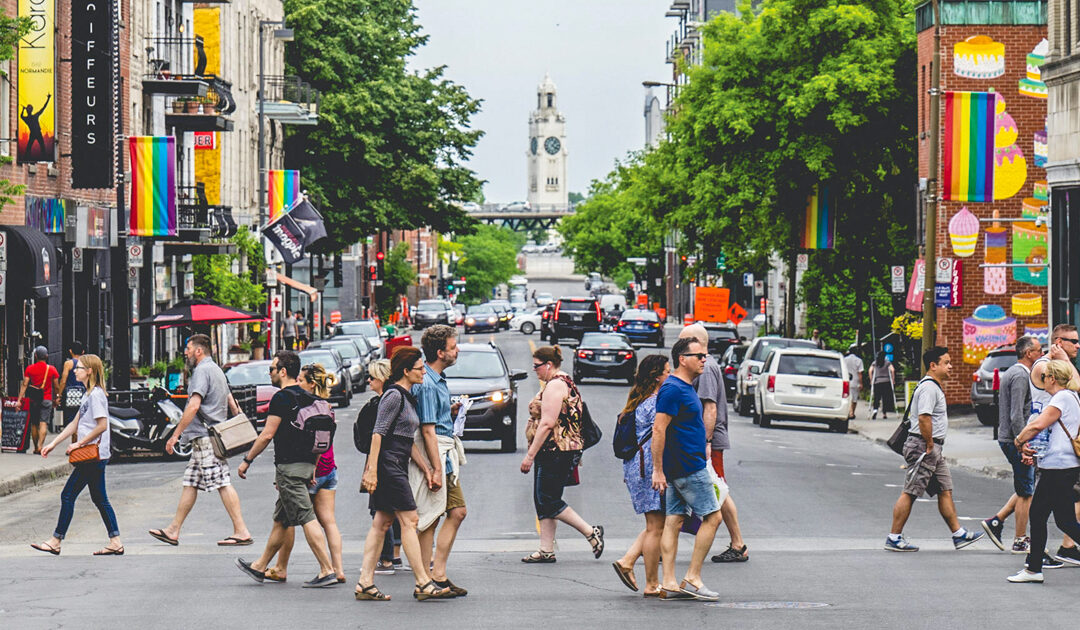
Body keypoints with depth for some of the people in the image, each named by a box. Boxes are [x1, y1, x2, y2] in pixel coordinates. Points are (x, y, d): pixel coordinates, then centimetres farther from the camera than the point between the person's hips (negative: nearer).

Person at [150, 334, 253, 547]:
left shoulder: (202, 371, -12)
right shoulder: (216, 370, 20)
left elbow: (194, 406, -22)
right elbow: (232, 404, 23)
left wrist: (175, 435, -21)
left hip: (205, 436, -11)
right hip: (214, 436, 11)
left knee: (223, 484, -11)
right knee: (190, 483, 12)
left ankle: (242, 532, -13)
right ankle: (173, 531, 16)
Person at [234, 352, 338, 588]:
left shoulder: (282, 398, -12)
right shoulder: (308, 398, 14)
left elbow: (267, 434, -14)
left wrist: (247, 460, -5)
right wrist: (313, 468, 22)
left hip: (289, 466, -9)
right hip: (307, 464, 9)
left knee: (306, 518, -11)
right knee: (281, 519, 17)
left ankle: (327, 571, -15)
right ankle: (259, 567, 28)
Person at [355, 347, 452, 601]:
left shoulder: (407, 397, 18)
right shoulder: (394, 395, -12)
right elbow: (378, 433, -17)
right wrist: (371, 470, -21)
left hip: (397, 466, 10)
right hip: (388, 464, -10)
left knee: (381, 523, 6)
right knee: (409, 520, -10)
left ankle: (365, 583, 6)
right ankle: (423, 584, -10)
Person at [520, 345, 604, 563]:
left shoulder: (555, 385, -15)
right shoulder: (564, 382, 18)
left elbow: (547, 423, -22)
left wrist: (530, 455, -20)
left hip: (555, 452, -11)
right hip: (554, 453, 11)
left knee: (549, 501, -8)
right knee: (543, 501, 9)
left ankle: (591, 533, -3)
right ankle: (546, 551, 9)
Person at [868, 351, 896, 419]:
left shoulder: (874, 363, 8)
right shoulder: (888, 362, 5)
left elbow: (870, 371, -3)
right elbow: (892, 370, -7)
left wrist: (871, 380, 2)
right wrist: (893, 379, 1)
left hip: (877, 382, 1)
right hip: (886, 381, -1)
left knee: (876, 398, 4)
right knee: (885, 398, 7)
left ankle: (875, 409, -21)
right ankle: (884, 413, 6)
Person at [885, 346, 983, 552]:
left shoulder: (935, 387, 18)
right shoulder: (928, 387, -16)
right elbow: (924, 417, -26)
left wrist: (933, 445, 19)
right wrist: (929, 445, -20)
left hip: (933, 449, 11)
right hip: (923, 446, -11)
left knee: (945, 490, 11)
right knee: (910, 493, -7)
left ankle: (958, 534, 14)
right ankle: (894, 538, -4)